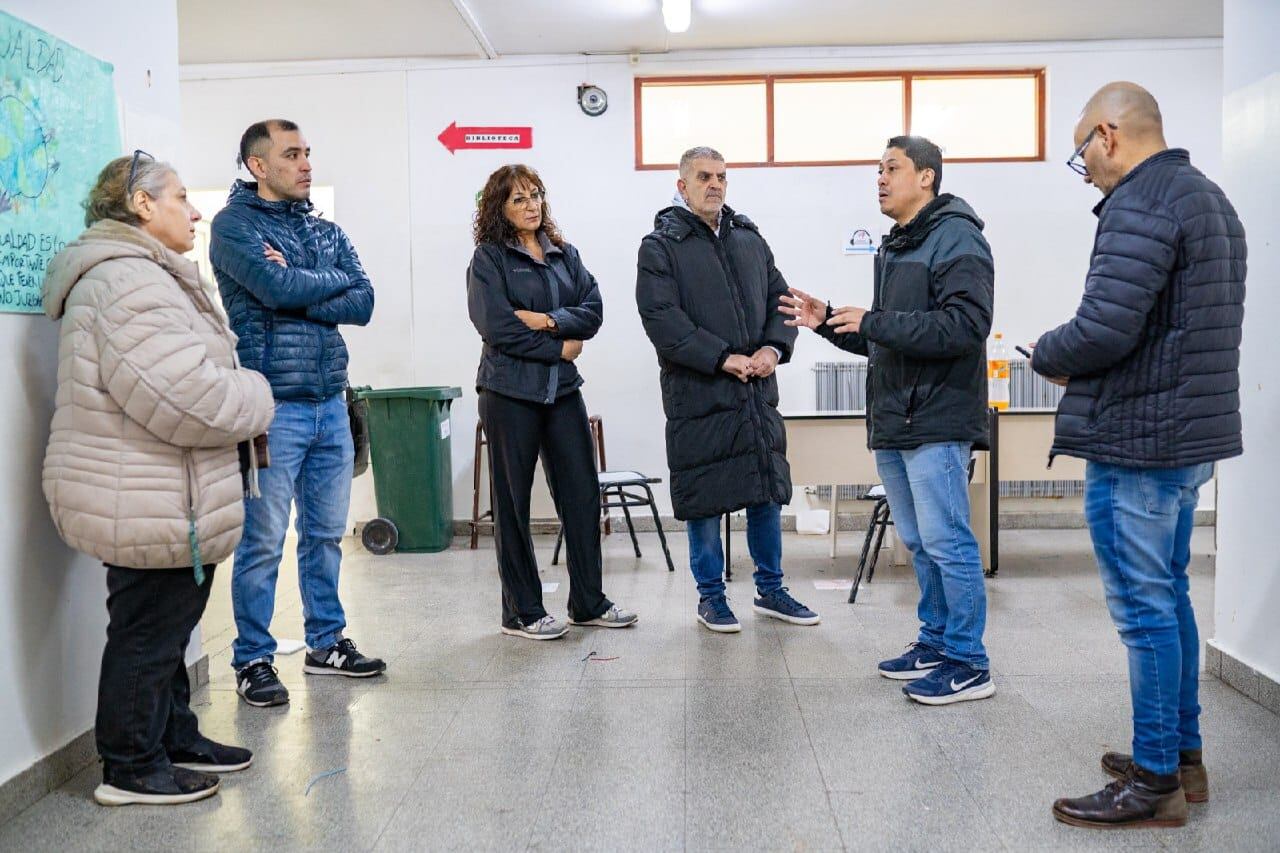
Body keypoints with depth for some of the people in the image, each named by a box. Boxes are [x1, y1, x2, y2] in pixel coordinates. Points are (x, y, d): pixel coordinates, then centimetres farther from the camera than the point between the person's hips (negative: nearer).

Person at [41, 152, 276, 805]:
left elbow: (181, 378, 26)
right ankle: (132, 770, 18)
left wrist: (237, 391, 7)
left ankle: (177, 739, 35)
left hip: (160, 505, 11)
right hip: (147, 509, -11)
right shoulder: (125, 282, -21)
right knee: (147, 632, 3)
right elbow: (188, 397, -30)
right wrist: (255, 395, -12)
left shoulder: (141, 275, 18)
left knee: (167, 626, 20)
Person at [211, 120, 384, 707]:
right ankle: (253, 660, 12)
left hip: (329, 403, 6)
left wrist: (297, 294, -11)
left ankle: (327, 644, 26)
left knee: (326, 533, 13)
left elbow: (362, 303, 1)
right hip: (273, 406, -6)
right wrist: (333, 280, -2)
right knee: (263, 541, -1)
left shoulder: (325, 230, 14)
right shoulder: (234, 225, -3)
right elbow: (279, 288, -19)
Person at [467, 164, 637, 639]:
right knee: (513, 502, 4)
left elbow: (594, 309, 3)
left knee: (582, 494, 7)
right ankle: (521, 613, 15)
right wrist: (560, 347, -9)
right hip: (510, 391, -5)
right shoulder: (489, 258, -3)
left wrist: (549, 320, -14)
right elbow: (498, 327, -14)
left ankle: (588, 603, 20)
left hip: (563, 388, 5)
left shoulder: (563, 253, 13)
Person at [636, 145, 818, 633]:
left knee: (768, 491, 12)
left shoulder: (749, 238, 14)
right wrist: (723, 358, -18)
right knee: (704, 498, 4)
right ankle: (711, 597, 20)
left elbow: (780, 298, 15)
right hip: (697, 392, -5)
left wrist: (774, 347, -4)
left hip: (758, 391, 6)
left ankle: (770, 590, 27)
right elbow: (661, 319, -15)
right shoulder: (661, 246, -4)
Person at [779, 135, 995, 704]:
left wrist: (874, 322, -21)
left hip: (936, 424, -9)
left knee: (947, 543, -5)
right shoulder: (894, 246, 20)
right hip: (893, 423, 9)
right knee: (919, 543, 15)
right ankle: (936, 642, 27)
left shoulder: (957, 239, -9)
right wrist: (829, 321, 10)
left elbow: (964, 326, -22)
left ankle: (968, 664, 6)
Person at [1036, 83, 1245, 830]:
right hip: (1191, 433, 10)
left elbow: (1103, 330, -25)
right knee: (1171, 596, 18)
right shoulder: (1209, 197, 17)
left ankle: (1155, 783, 9)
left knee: (1144, 609, -1)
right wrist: (1083, 368, 9)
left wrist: (1046, 356, -4)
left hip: (1137, 441, -10)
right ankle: (1183, 755, 29)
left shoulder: (1140, 204, -16)